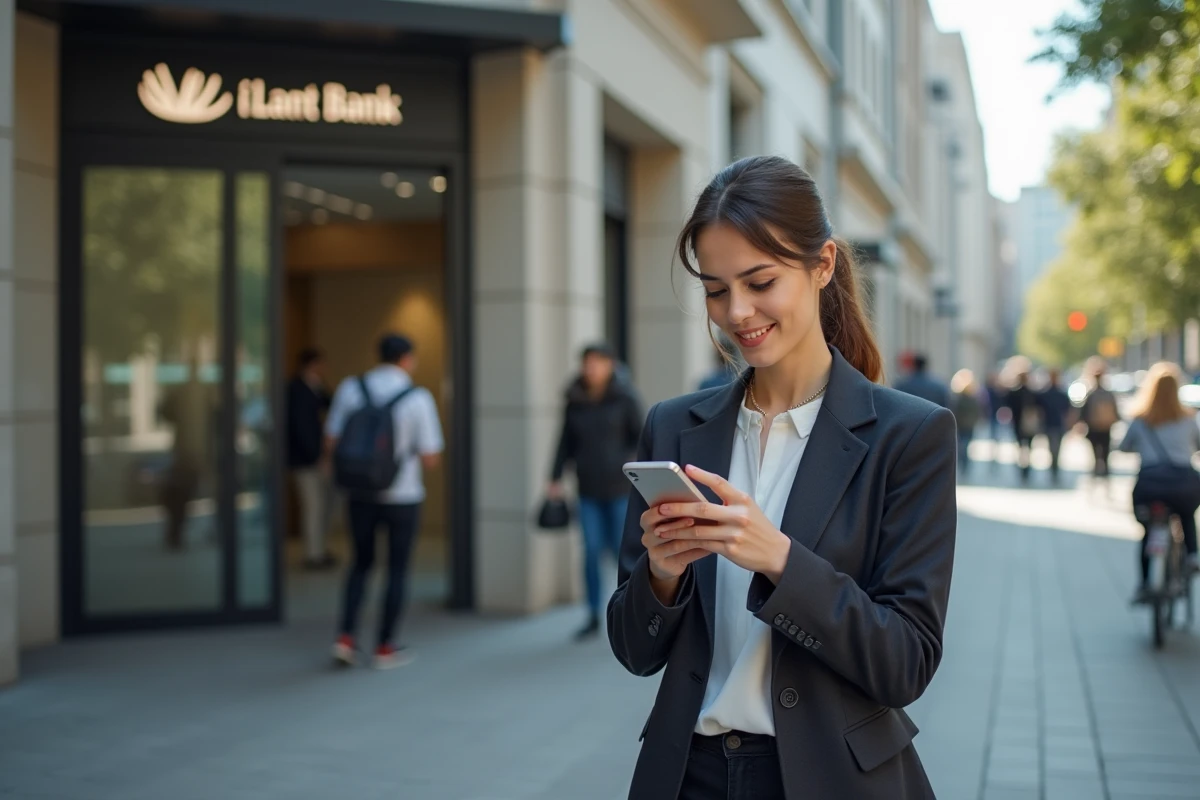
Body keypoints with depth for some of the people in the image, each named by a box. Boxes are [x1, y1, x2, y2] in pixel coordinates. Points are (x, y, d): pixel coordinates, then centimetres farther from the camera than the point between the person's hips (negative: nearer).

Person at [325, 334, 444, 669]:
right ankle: (385, 648, 18)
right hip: (402, 497, -3)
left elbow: (331, 444, -2)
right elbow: (431, 460, -11)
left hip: (360, 493, 3)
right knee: (397, 570, 14)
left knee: (362, 563, 21)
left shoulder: (349, 388, -5)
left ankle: (346, 637, 9)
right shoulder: (419, 399, -13)